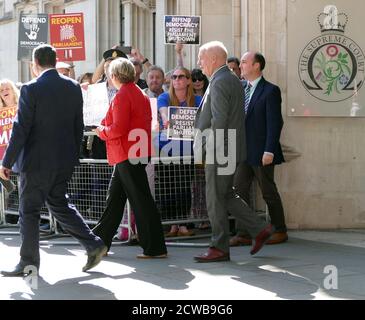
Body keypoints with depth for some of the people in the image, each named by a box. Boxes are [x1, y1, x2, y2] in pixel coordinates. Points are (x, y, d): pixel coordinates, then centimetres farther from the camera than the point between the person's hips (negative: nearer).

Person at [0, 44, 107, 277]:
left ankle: (29, 262, 11)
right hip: (65, 160, 6)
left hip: (37, 161, -6)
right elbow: (79, 126, 9)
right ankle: (94, 245, 13)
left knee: (29, 211, 5)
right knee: (58, 204, 20)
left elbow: (21, 129, -14)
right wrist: (73, 156, 19)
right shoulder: (73, 87, 4)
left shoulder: (31, 89, -14)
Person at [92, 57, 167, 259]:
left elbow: (119, 128, -23)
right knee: (114, 197, 16)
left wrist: (102, 131, -3)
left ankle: (156, 248, -2)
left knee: (141, 200, -6)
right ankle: (100, 240, 25)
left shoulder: (122, 96, -15)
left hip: (128, 155, -10)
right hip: (133, 152, 10)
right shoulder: (140, 94, 15)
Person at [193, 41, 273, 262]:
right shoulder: (234, 80, 16)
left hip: (220, 152, -10)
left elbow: (219, 120, -21)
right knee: (225, 196, 16)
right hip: (231, 150, 10)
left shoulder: (219, 83, -15)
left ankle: (220, 248, 4)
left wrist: (212, 150, -16)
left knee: (216, 201, -2)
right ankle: (260, 229, 16)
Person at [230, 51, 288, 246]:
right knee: (239, 191, 2)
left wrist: (269, 151, -19)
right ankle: (243, 234, 7)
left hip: (261, 152, -7)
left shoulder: (270, 91, -10)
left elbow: (274, 123, -14)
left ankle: (280, 231, 20)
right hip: (242, 151, 7)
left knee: (269, 192, 5)